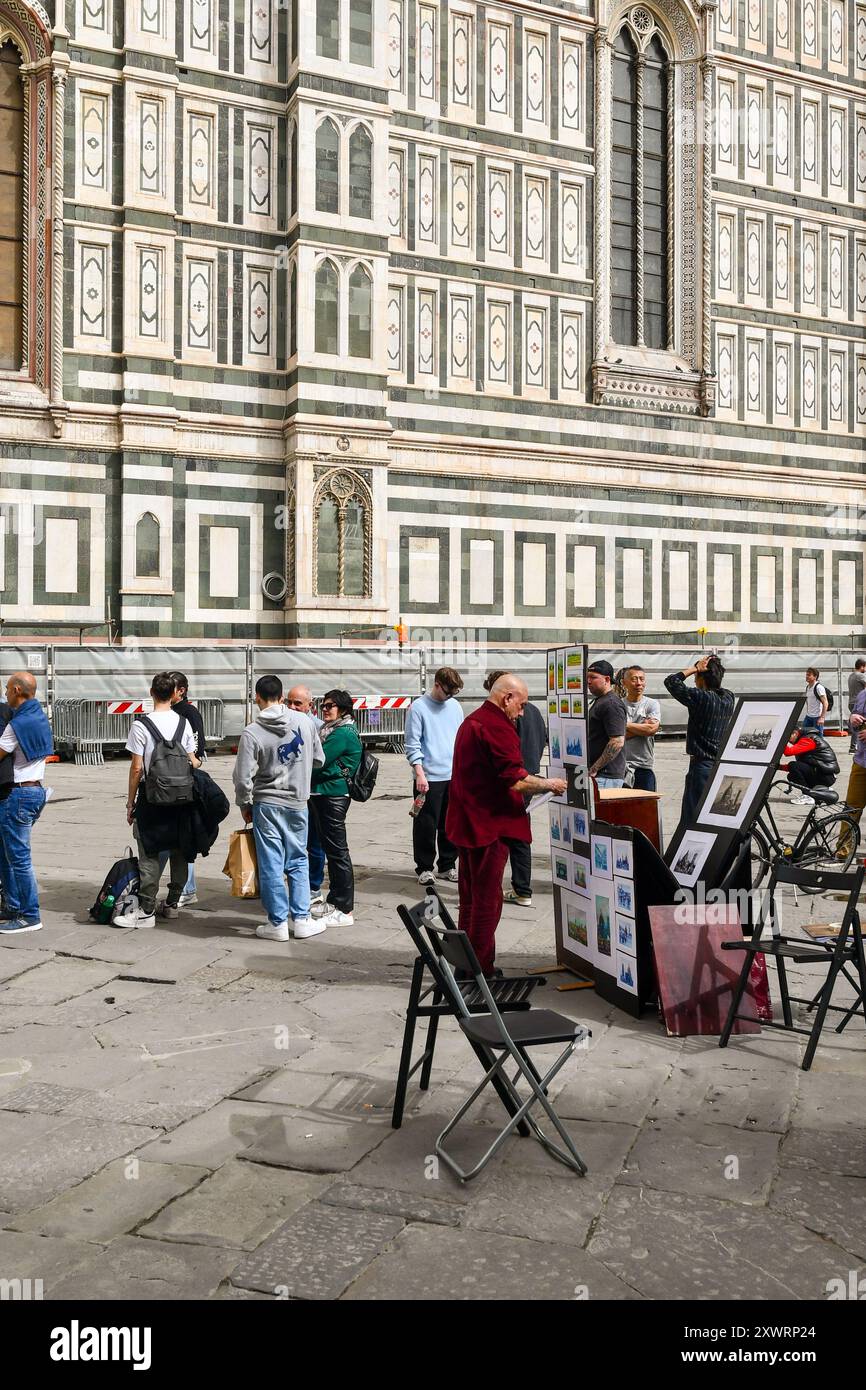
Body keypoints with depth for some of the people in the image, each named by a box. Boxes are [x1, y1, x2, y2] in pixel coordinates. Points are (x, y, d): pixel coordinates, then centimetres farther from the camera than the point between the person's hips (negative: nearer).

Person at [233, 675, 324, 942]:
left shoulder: (251, 733, -13)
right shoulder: (305, 721, -5)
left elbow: (243, 778, -14)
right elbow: (319, 759, 6)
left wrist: (245, 806, 2)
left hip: (266, 805, -3)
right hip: (298, 803, 3)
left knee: (271, 865, 5)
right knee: (298, 861, 14)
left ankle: (277, 923, 11)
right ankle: (301, 919, 16)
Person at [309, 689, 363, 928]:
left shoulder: (343, 734, -15)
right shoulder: (330, 730, 17)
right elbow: (318, 760, 16)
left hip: (333, 796, -10)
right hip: (320, 794, 10)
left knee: (337, 850, -6)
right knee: (329, 847, 17)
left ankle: (345, 910, -2)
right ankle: (334, 901, 29)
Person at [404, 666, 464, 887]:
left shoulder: (455, 706, 12)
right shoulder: (418, 707, -5)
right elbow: (412, 744, -7)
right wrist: (420, 773, -14)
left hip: (454, 776, 5)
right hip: (429, 777, -5)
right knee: (426, 826, -1)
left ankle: (447, 865, 21)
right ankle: (424, 868, 11)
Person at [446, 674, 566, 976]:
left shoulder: (471, 722, 16)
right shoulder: (497, 728, -17)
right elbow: (515, 781, -22)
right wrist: (550, 784, -6)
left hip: (466, 823, 10)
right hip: (489, 825, -10)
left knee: (471, 897, 17)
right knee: (487, 899, -2)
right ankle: (480, 970, 4)